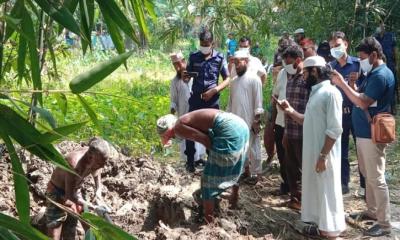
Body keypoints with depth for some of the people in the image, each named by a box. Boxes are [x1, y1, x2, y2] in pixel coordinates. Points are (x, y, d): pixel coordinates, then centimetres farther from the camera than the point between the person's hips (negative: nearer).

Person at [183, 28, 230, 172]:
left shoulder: (219, 58, -2)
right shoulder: (193, 57, 3)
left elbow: (227, 79, -1)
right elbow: (187, 77, 11)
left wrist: (214, 90, -15)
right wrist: (185, 77, -14)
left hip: (212, 100, -1)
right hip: (195, 99, 1)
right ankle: (190, 161, 11)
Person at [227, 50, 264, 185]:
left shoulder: (254, 79, -8)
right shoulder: (233, 81, 12)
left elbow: (258, 101, -11)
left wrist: (257, 120, -15)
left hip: (250, 121, -6)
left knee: (252, 147, 1)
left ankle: (255, 173, 9)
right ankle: (245, 168, 25)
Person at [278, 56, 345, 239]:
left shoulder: (331, 93, -17)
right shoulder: (316, 92, 12)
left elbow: (334, 129, -21)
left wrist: (323, 156, -22)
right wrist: (290, 111, 6)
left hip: (324, 154, -9)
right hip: (312, 151, 9)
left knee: (327, 189, 1)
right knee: (315, 187, 16)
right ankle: (320, 224, 28)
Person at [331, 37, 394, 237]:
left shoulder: (382, 75, -19)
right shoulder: (373, 73, 14)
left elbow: (363, 103, -24)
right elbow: (360, 97, 14)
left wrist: (342, 84, -21)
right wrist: (345, 85, 2)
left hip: (372, 134, -10)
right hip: (363, 132, 10)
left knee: (376, 179, -5)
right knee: (368, 176, 20)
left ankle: (384, 223, 2)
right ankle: (372, 211, 33)